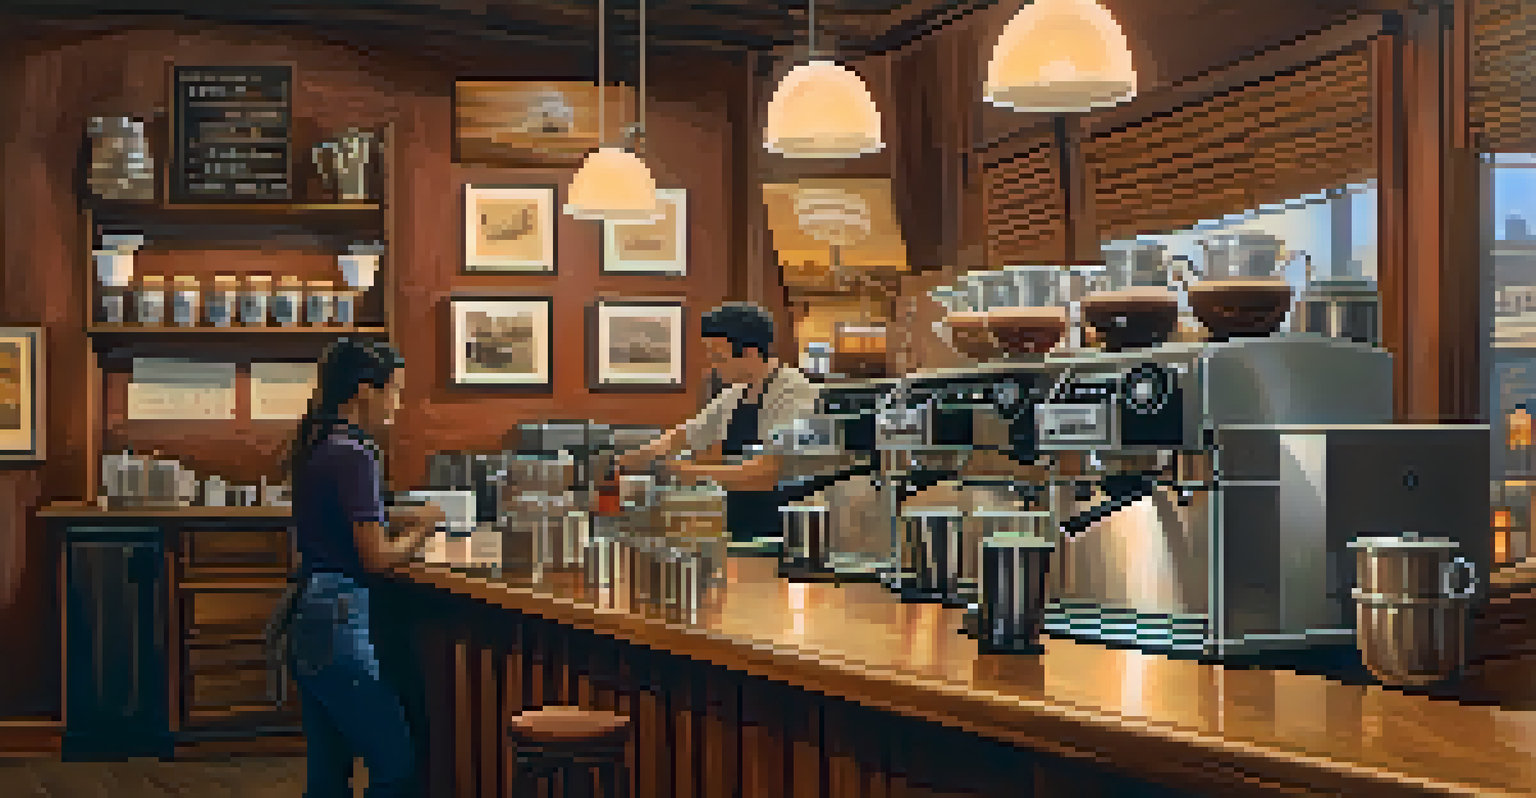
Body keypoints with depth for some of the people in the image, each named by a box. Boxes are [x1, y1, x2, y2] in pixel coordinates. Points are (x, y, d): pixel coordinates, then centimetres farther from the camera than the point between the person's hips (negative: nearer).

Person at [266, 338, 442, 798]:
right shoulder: (353, 455, -16)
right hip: (337, 624, -10)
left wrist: (403, 517, 12)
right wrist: (423, 528, 1)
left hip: (305, 620, 10)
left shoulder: (317, 446, 12)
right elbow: (377, 559, -16)